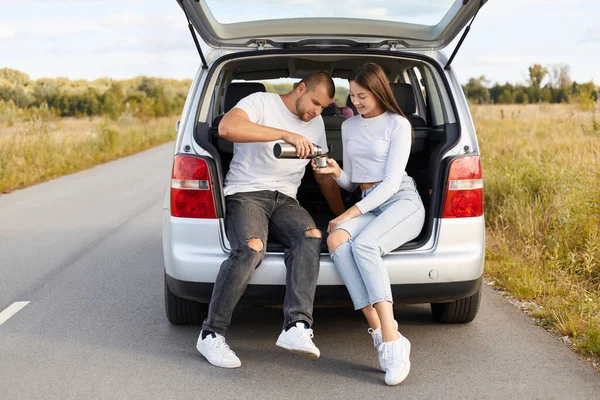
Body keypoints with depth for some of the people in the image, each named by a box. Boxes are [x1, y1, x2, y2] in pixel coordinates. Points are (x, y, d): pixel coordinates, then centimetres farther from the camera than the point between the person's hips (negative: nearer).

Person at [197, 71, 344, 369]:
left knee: (311, 236, -29)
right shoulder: (261, 102, -1)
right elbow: (226, 127, -23)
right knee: (251, 248, -35)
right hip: (245, 193, -5)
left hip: (285, 200, 5)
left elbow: (325, 177, 28)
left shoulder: (316, 124, 19)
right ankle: (211, 335, -21)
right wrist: (285, 134, -27)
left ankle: (297, 327, -39)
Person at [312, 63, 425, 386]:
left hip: (402, 201, -5)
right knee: (336, 241, -30)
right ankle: (380, 333, -34)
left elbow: (391, 181, -10)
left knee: (363, 244, -36)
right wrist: (336, 172, -2)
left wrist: (350, 213, -15)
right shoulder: (349, 126, 17)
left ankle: (391, 341, -39)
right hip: (367, 204, 5)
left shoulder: (398, 124, -3)